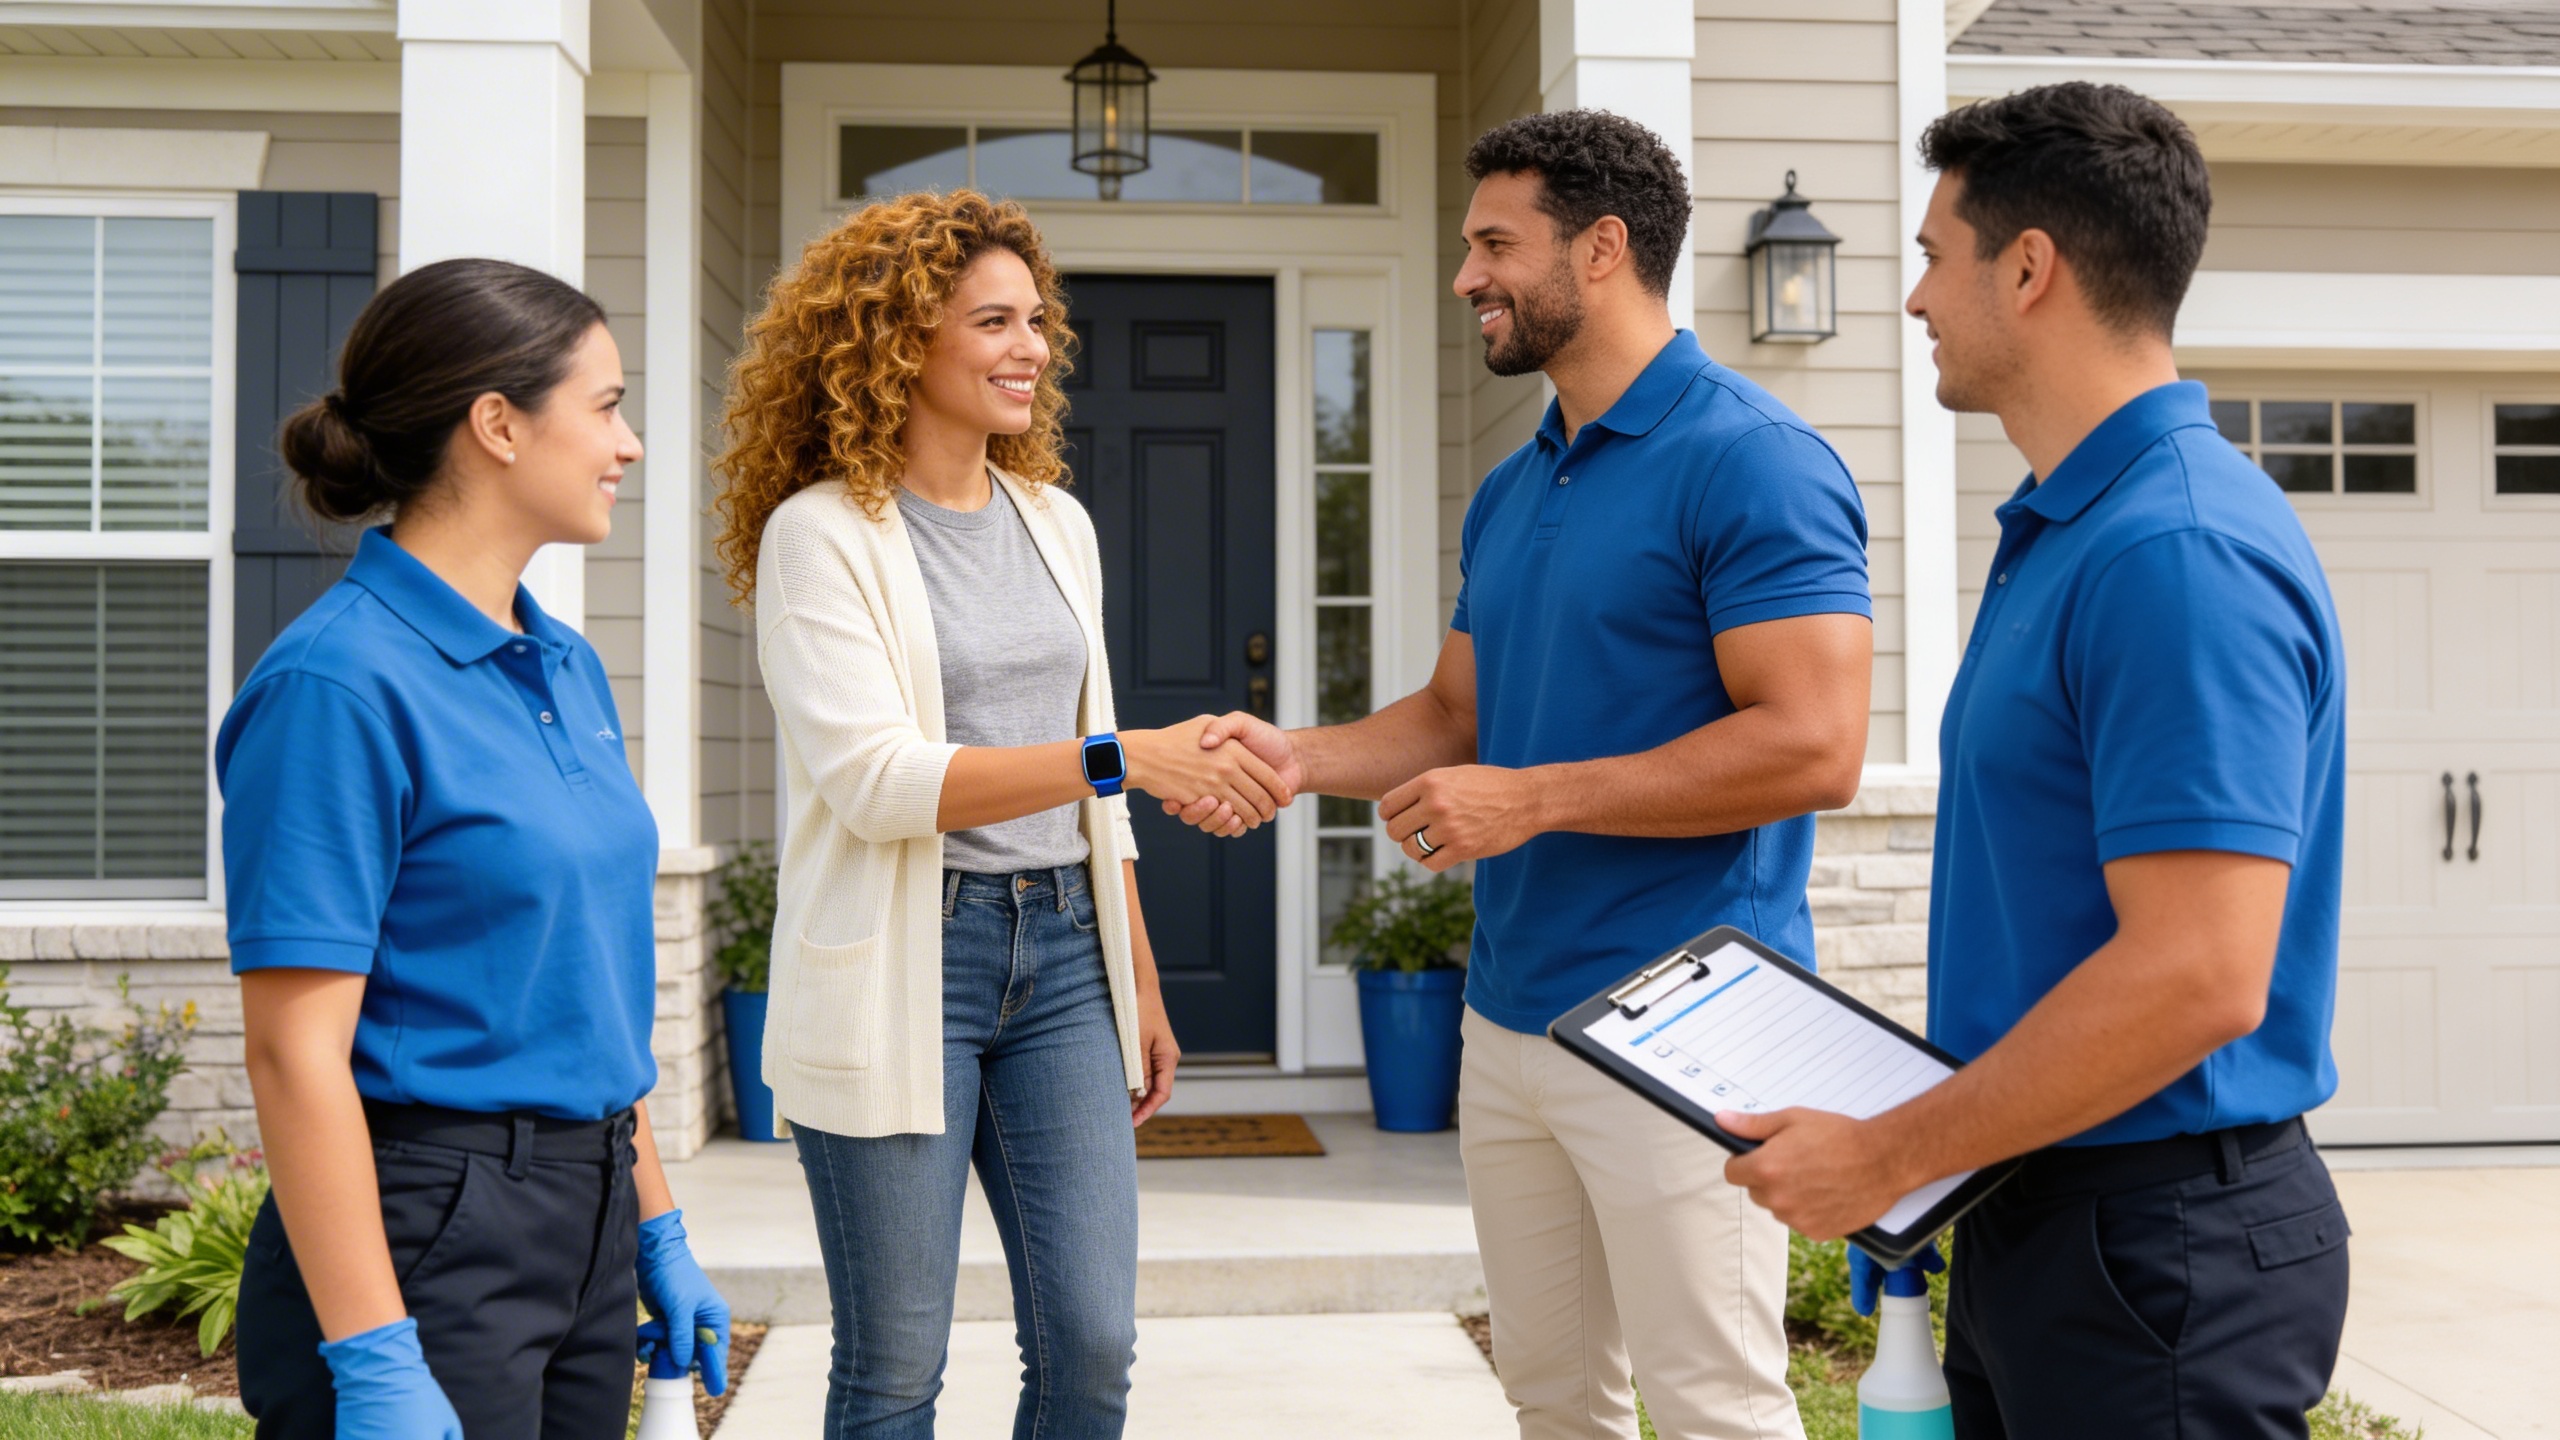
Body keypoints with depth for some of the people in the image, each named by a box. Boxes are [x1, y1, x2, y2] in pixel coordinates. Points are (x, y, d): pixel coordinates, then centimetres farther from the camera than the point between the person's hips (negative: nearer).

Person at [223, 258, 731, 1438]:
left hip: (587, 1230, 8)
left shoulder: (568, 667, 10)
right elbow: (295, 1051, -18)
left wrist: (656, 1232, 17)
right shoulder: (341, 682, -15)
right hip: (423, 1235, -8)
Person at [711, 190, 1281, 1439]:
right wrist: (1124, 756, -25)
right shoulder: (823, 534, -7)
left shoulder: (1057, 525, 12)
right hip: (903, 962, -5)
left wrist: (1140, 983, 18)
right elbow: (872, 776, -18)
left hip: (1060, 951, 5)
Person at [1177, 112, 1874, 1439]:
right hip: (1507, 1020, 8)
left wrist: (1531, 800, -17)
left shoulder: (1749, 461, -13)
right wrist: (1298, 757, 3)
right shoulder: (1508, 494, 14)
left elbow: (1813, 747, -20)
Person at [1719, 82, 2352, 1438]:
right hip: (2044, 1211, 10)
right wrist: (1913, 1138, 14)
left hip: (2154, 1254, -10)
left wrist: (1889, 1157, -19)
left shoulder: (2178, 554, -22)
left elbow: (2197, 976, -28)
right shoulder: (2065, 528, 11)